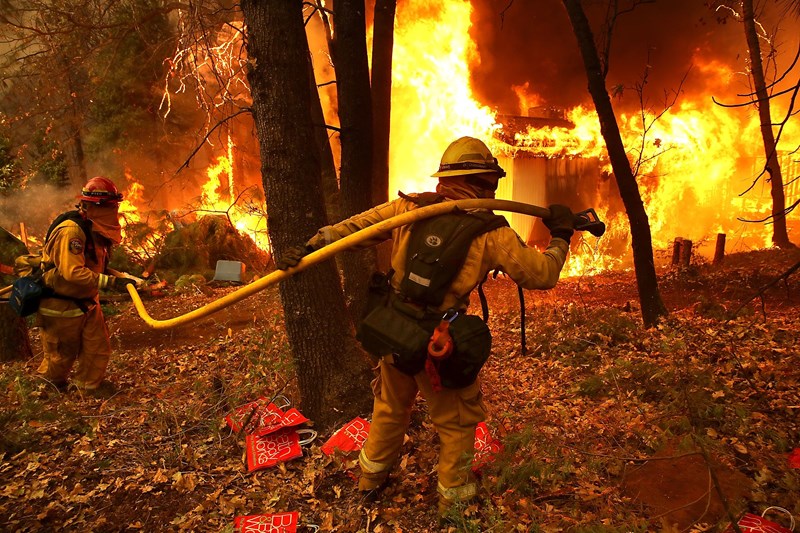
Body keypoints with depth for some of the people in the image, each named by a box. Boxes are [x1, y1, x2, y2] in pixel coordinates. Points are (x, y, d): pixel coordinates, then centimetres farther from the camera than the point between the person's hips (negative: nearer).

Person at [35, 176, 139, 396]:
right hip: (61, 306, -8)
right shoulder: (71, 231, -27)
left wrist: (121, 277, -7)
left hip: (86, 302, 8)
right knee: (61, 355, 11)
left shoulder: (95, 230, 4)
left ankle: (89, 384, 33)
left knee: (98, 347, 12)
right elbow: (73, 272, -34)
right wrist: (111, 281, -33)